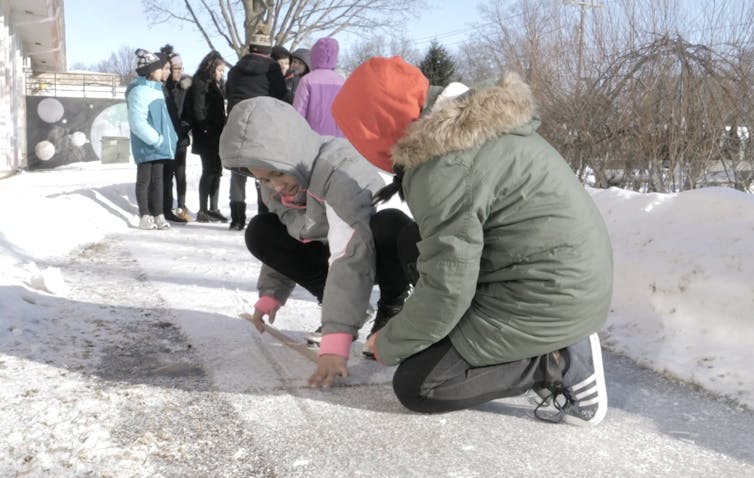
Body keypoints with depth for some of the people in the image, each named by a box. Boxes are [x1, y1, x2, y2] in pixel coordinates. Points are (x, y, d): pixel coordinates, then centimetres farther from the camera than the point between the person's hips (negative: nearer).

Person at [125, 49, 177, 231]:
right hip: (146, 146, -8)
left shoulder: (157, 88, 13)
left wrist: (170, 138, 9)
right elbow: (138, 123, -22)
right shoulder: (139, 91, -16)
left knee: (157, 180, 11)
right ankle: (145, 217, 11)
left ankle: (157, 215, 17)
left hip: (158, 145, 8)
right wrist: (157, 139, -19)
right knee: (144, 181, 3)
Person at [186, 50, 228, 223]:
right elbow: (198, 111, -13)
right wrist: (208, 129, -15)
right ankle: (203, 211, 0)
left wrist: (222, 130, 6)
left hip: (217, 136, 8)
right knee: (209, 171, -6)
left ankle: (213, 209, 16)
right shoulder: (200, 84, -7)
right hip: (207, 137, -8)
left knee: (216, 171, 9)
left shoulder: (217, 84, 18)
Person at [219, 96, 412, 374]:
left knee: (391, 226, -39)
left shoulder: (342, 168, -36)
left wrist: (335, 342, -49)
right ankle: (337, 302, -3)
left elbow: (353, 256, -44)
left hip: (378, 254, -6)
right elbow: (283, 241, 6)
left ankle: (392, 308, -9)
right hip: (330, 250, 6)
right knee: (260, 231, -11)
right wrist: (270, 294, -6)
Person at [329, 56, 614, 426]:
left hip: (553, 298, -9)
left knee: (415, 387, -1)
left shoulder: (441, 172, -22)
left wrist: (387, 345, -4)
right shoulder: (472, 124, 5)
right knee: (411, 242, 13)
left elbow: (446, 294, -20)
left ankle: (561, 363, -4)